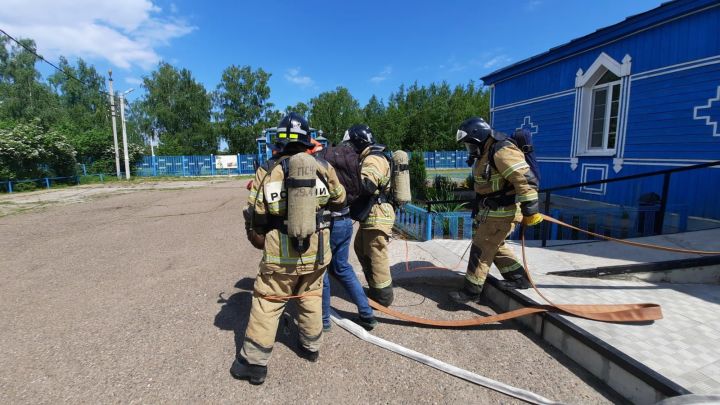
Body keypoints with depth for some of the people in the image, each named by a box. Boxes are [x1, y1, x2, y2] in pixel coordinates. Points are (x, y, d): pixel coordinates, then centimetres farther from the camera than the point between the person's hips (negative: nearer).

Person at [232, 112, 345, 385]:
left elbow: (255, 218, -3)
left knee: (266, 304, 11)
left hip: (280, 256, -2)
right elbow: (339, 200, 11)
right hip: (315, 253, 3)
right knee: (311, 299, 21)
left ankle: (254, 363, 22)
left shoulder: (266, 172, -6)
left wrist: (261, 243, 15)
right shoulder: (323, 167, -2)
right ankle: (311, 347, 38)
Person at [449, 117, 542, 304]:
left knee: (481, 249, -2)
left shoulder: (502, 151, -21)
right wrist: (478, 208, 24)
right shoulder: (485, 153, 11)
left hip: (502, 212, -10)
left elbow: (526, 180, -25)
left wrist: (530, 210, -25)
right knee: (495, 246, 21)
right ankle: (518, 278, 34)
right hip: (491, 210, 10)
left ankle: (471, 290, 11)